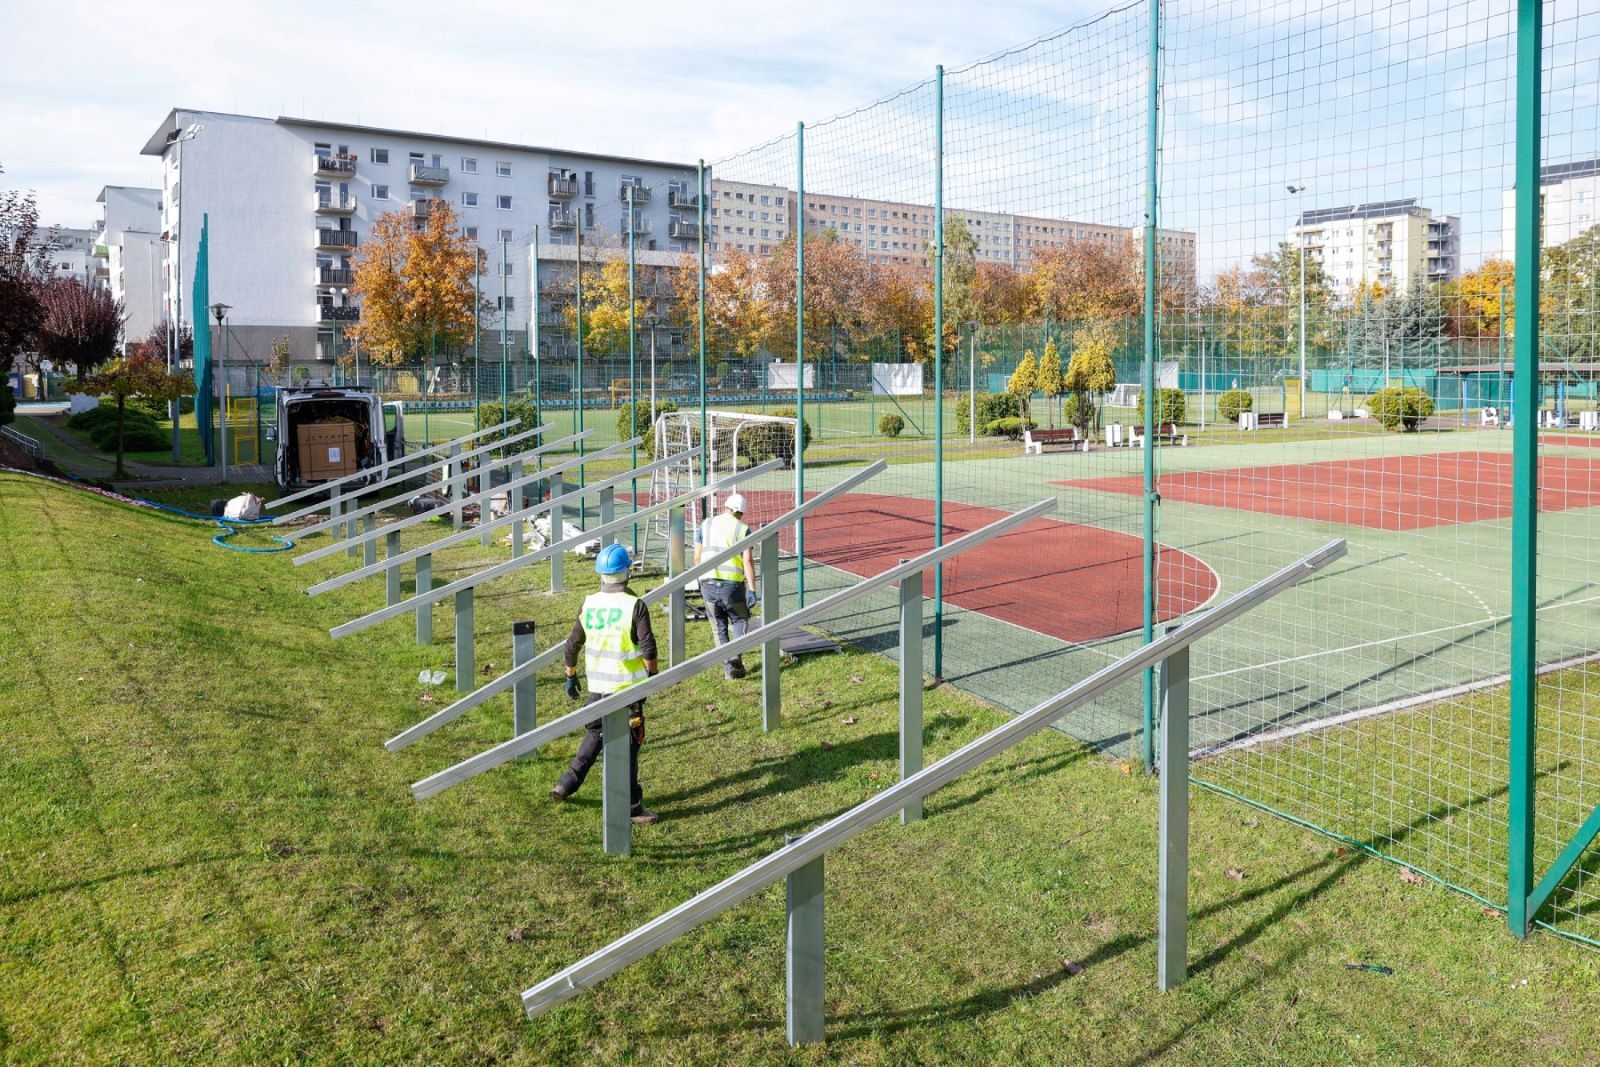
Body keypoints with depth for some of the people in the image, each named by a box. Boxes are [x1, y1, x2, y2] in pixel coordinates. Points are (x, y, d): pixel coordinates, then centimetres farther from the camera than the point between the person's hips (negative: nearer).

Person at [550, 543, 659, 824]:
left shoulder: (589, 604, 1)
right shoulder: (635, 605, -14)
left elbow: (572, 644, 8)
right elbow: (648, 648, -13)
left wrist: (570, 676, 21)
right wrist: (652, 674, 4)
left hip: (597, 685, 5)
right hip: (627, 685, -5)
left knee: (595, 734, 25)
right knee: (627, 745, 3)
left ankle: (566, 785, 27)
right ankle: (631, 806, 9)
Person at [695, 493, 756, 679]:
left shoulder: (706, 524, 9)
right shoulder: (742, 529, 0)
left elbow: (697, 557, 10)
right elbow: (748, 561, -8)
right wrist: (751, 590, -6)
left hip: (708, 583, 3)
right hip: (732, 584, -3)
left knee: (719, 627, 14)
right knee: (740, 621, 15)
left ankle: (728, 664, 9)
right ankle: (735, 658, -4)